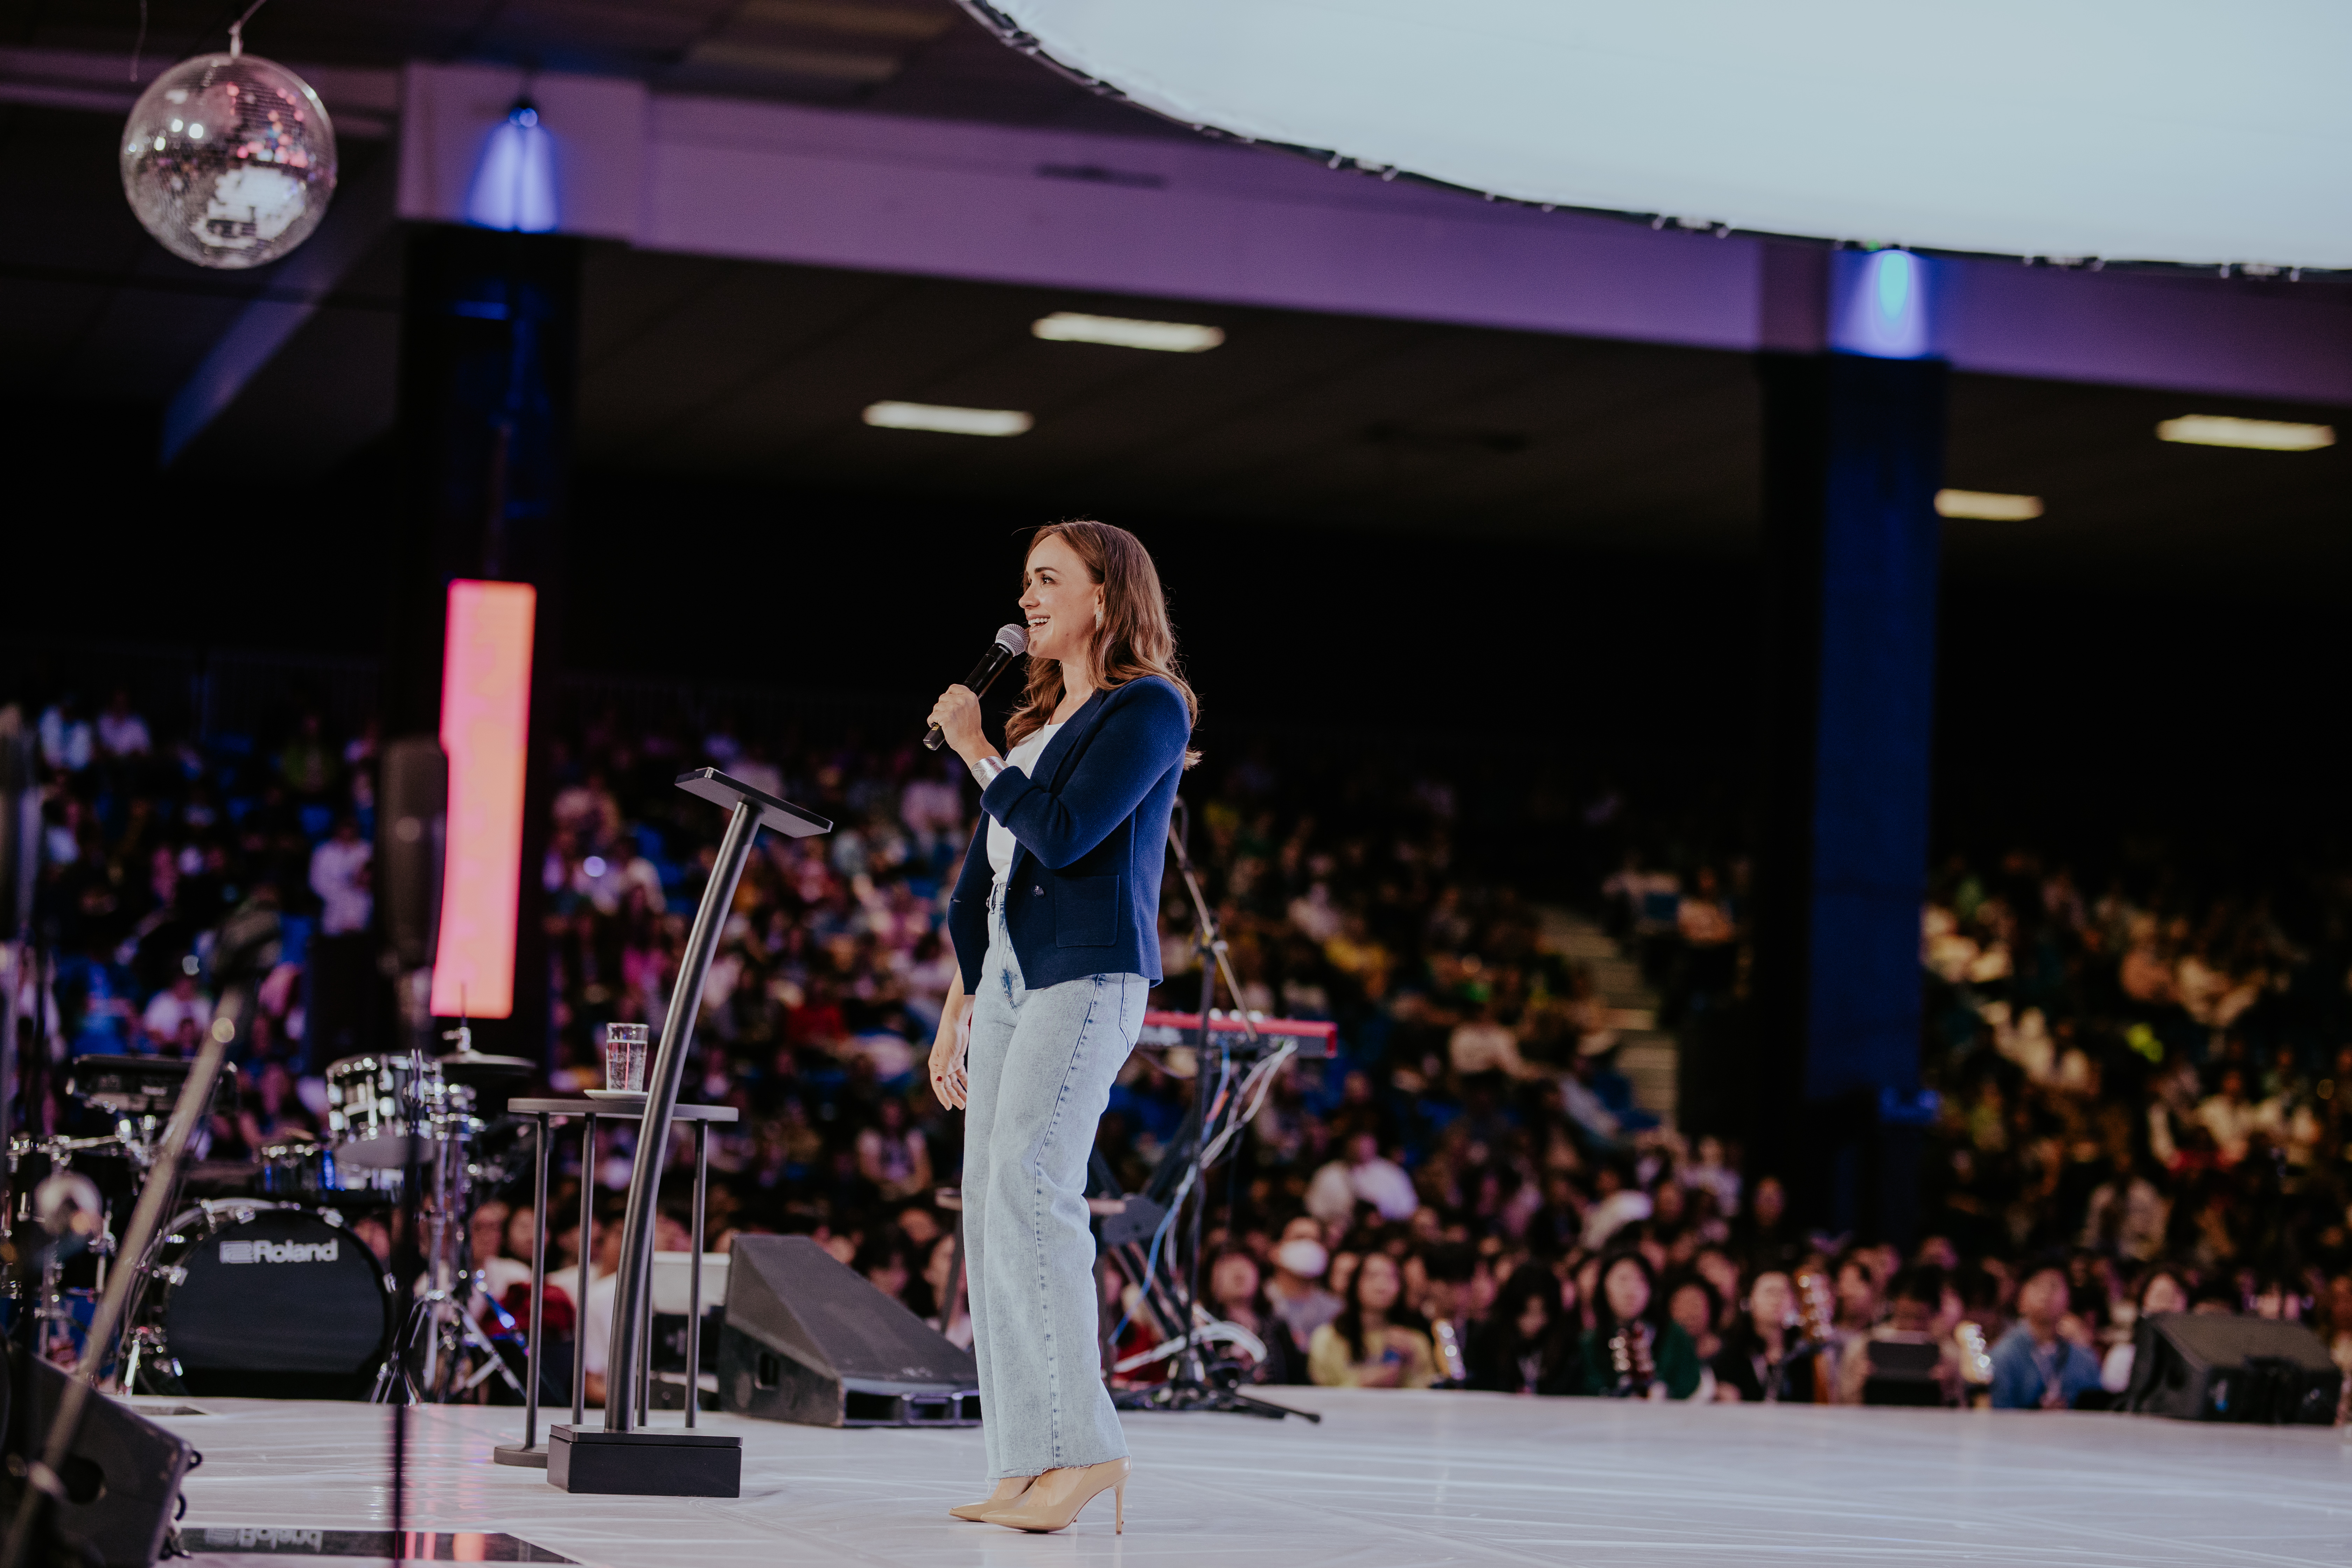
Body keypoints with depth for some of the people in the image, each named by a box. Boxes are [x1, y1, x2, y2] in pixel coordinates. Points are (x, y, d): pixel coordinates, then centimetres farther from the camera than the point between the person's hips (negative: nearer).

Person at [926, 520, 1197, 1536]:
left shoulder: (1149, 706, -4)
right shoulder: (1040, 718, 22)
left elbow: (1063, 833, -16)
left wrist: (976, 751, -4)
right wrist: (956, 1012, 20)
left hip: (1088, 975, -9)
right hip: (1009, 978, 9)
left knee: (1029, 1187, -20)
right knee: (990, 1206, 2)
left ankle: (1082, 1444, -20)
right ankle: (1025, 1465, 2)